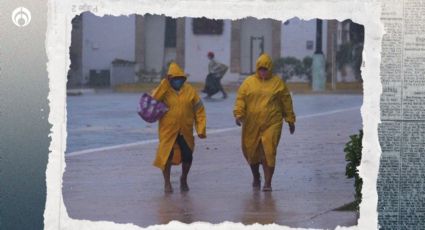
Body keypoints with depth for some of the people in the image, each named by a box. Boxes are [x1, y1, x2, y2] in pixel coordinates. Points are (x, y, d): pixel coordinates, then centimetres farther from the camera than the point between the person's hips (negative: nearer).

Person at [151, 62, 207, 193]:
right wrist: (164, 84, -21)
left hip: (185, 131, 2)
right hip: (168, 131, -2)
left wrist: (201, 129, -5)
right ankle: (167, 182, 19)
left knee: (187, 156, 5)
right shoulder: (164, 90, -3)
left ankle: (184, 180, 31)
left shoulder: (190, 91, 0)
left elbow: (199, 111, 1)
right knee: (166, 156, 0)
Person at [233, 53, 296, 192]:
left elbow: (286, 102, 10)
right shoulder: (248, 82, 6)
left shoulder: (278, 82, 5)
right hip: (251, 124, 2)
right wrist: (238, 114, -12)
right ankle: (256, 178, 34)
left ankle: (268, 183, -8)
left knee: (268, 153, -10)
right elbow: (240, 99, 3)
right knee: (251, 152, 10)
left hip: (272, 124, -2)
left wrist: (290, 120, 10)